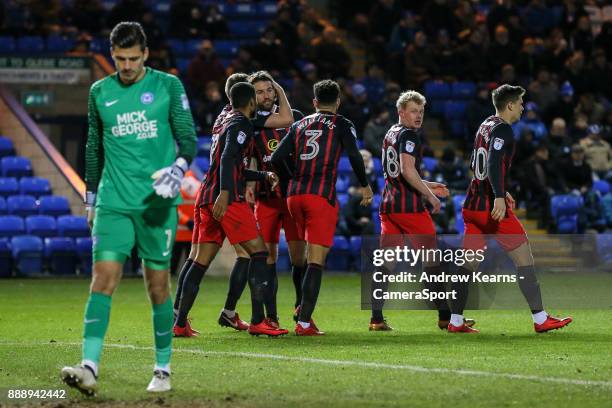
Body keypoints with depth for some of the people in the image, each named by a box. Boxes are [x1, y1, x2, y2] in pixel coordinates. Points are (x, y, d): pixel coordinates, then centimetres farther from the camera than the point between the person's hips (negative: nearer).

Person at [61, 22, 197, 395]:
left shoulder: (168, 86, 2)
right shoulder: (100, 92, 10)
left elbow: (189, 139, 0)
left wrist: (178, 168, -21)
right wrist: (91, 198, 22)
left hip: (157, 202, -1)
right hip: (113, 203, 2)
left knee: (158, 284, 2)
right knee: (104, 276, -13)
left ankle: (163, 369, 15)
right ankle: (89, 367, -22)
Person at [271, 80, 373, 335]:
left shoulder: (299, 125, 16)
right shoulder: (342, 125, 5)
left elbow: (278, 158, 7)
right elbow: (354, 156, -10)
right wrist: (365, 185, 3)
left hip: (295, 194, 5)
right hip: (322, 196, -5)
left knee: (309, 253, 25)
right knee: (316, 261, -5)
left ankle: (304, 307, 18)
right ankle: (304, 322, -11)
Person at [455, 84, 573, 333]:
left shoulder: (485, 126, 17)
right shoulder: (502, 129, -11)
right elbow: (493, 163, -25)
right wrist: (499, 197, -34)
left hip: (472, 207, 9)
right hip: (493, 207, -9)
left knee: (469, 264, 8)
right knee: (524, 256, -2)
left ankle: (455, 322, 6)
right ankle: (540, 319, -1)